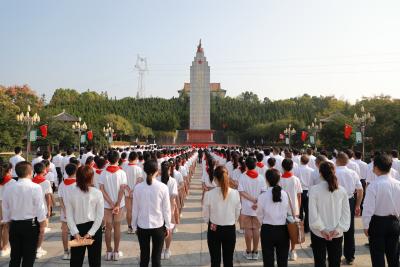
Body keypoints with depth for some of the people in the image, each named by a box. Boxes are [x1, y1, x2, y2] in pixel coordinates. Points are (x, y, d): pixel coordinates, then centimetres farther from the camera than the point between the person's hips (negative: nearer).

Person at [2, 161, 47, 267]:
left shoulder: (9, 188, 0)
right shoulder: (35, 187, -14)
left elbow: (5, 210, 7)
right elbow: (40, 209, -13)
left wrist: (8, 223, 19)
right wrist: (42, 226, -4)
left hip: (14, 224, 4)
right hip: (31, 224, -4)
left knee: (14, 256, 16)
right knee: (29, 257, 7)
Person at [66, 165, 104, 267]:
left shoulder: (70, 192, -6)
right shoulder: (97, 193, -9)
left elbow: (69, 215, -7)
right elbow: (100, 216, -11)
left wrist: (75, 232, -7)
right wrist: (90, 233, -9)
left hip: (78, 228, 1)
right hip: (94, 228, -1)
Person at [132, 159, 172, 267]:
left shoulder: (138, 187, -9)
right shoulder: (163, 187, -14)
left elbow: (135, 209, -2)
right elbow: (166, 209, -7)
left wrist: (134, 226, 11)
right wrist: (168, 226, 6)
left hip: (142, 226, 1)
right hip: (158, 226, -1)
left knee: (144, 256, 16)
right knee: (156, 256, 12)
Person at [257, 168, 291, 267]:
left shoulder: (262, 196, -13)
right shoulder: (286, 195, -10)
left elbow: (260, 216, -3)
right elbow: (290, 213, -1)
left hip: (267, 230, -1)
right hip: (283, 230, 2)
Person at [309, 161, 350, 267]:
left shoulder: (314, 189, -13)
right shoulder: (342, 190, -2)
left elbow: (312, 212, -16)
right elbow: (346, 212, -2)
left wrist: (321, 228, -11)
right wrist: (339, 228, -5)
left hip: (318, 233, -3)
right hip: (337, 234, 3)